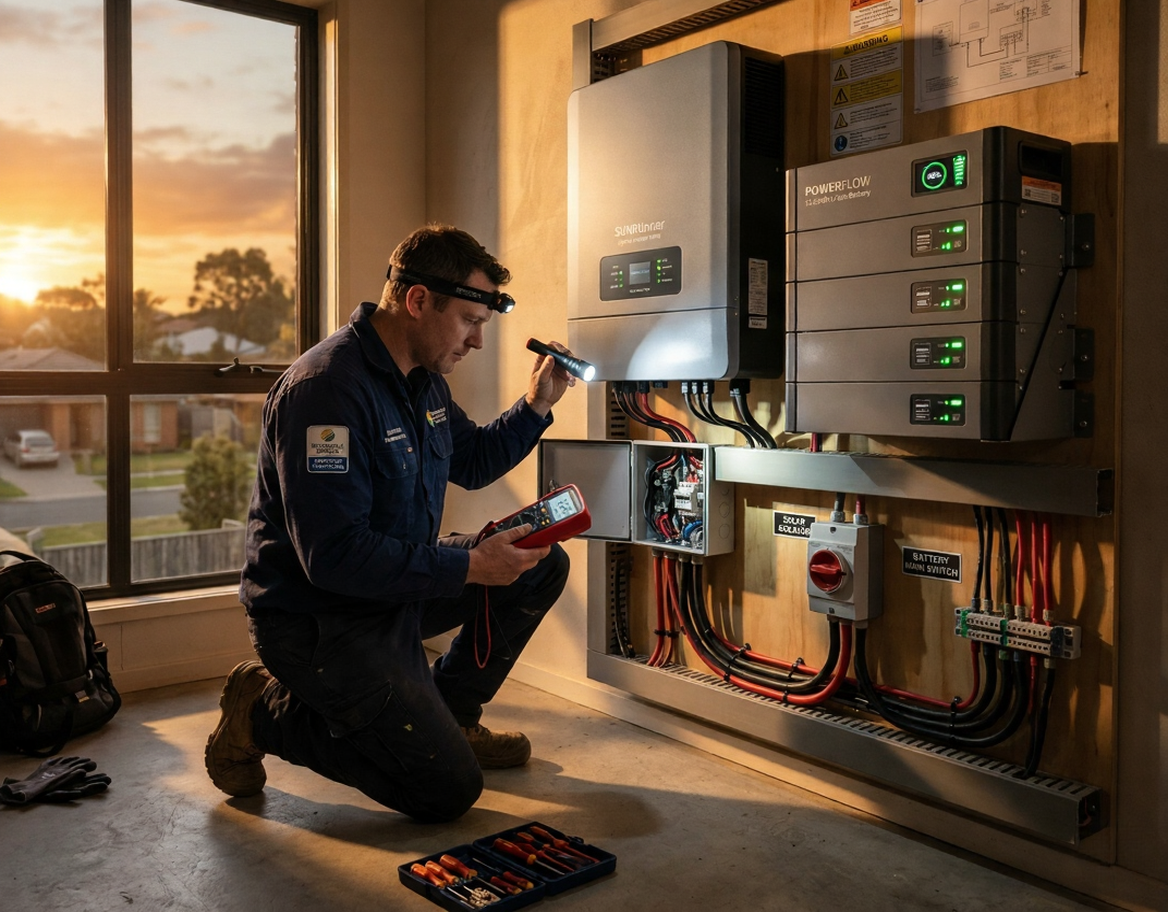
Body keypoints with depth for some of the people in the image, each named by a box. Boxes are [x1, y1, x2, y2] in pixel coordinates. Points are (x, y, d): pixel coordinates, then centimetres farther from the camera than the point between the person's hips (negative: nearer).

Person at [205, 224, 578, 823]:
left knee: (542, 566, 3)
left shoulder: (421, 379, 5)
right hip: (317, 620, -9)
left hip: (396, 588, 9)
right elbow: (333, 555, -30)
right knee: (448, 790, -9)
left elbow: (471, 461, 20)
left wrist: (535, 405, 4)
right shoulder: (329, 388, -26)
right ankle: (266, 711, 4)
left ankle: (446, 716, 17)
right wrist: (469, 566, -27)